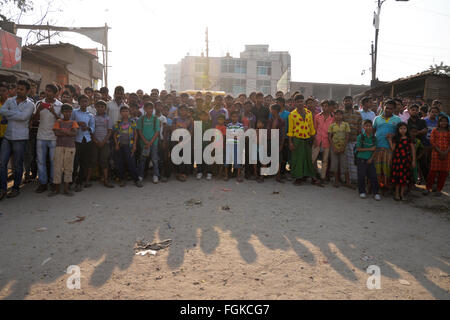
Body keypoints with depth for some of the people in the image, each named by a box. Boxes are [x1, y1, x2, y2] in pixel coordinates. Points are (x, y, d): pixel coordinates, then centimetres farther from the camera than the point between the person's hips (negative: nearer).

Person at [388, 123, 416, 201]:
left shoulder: (409, 139, 3)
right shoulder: (396, 139, 5)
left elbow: (413, 150, 4)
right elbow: (393, 149, 1)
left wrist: (413, 160, 1)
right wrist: (390, 141, -3)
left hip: (406, 160, 0)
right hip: (397, 159, 0)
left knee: (405, 177, 3)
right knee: (397, 176, 2)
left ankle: (402, 193, 15)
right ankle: (397, 193, 13)